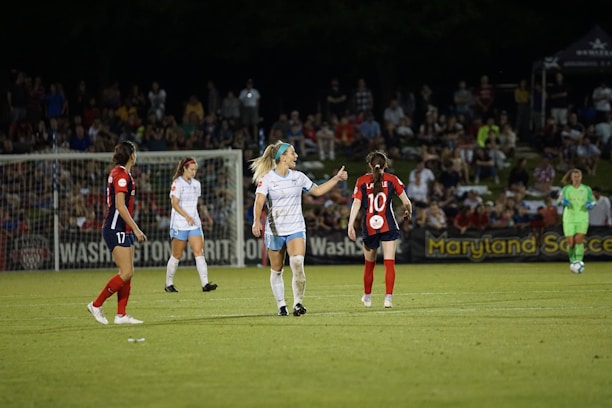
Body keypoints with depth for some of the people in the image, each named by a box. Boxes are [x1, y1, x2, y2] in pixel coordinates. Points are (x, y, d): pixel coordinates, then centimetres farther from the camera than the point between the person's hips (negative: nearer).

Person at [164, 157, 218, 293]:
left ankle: (205, 284, -17)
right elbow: (175, 204, -15)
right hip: (180, 224, -5)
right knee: (176, 255, 2)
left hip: (194, 223, 5)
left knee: (199, 252, -8)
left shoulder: (196, 184, 13)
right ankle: (169, 284, 15)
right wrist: (187, 217, -23)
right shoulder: (177, 183, -7)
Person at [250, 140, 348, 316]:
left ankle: (298, 304, -14)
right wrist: (256, 221, -34)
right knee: (276, 270, 7)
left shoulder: (298, 177, 6)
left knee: (297, 264, -19)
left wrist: (336, 178, 15)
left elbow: (317, 190, 20)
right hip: (274, 231, -2)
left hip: (296, 229, 2)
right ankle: (281, 305, 22)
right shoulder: (267, 178, -7)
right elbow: (259, 201, -18)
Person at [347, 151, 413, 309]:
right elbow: (406, 202, 3)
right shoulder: (392, 180, 2)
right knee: (389, 263, -2)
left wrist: (350, 225, -8)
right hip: (388, 227, -2)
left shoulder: (361, 181, 4)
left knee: (369, 264, 17)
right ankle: (388, 297, -13)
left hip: (369, 228, 2)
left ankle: (367, 297, 30)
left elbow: (356, 204, -6)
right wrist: (408, 213, 24)